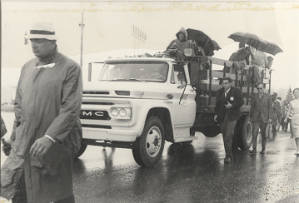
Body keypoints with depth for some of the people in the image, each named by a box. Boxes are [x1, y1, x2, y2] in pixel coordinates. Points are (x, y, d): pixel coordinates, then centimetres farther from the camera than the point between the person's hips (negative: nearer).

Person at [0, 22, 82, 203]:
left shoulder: (70, 68, -9)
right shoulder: (27, 67, 11)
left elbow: (71, 109, -16)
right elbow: (19, 103, 18)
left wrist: (49, 137, -24)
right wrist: (16, 133, 7)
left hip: (54, 143, -5)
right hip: (23, 143, 5)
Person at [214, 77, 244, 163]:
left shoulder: (236, 91, -2)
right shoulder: (219, 92, 12)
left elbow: (241, 102, -3)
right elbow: (217, 104, 15)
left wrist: (232, 105, -17)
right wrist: (216, 114, 6)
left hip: (232, 116, -5)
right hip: (222, 117, 5)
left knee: (228, 136, -14)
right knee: (225, 136, 6)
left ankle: (228, 156, -10)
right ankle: (229, 154, 16)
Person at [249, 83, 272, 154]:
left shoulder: (268, 96, 4)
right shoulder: (254, 96, 10)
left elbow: (270, 107, 3)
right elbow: (252, 107, 11)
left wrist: (269, 117, -3)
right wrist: (250, 116, 7)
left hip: (264, 118, -1)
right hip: (255, 118, 1)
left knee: (263, 134, 7)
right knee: (254, 133, -8)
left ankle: (263, 149, 15)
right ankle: (254, 149, -7)